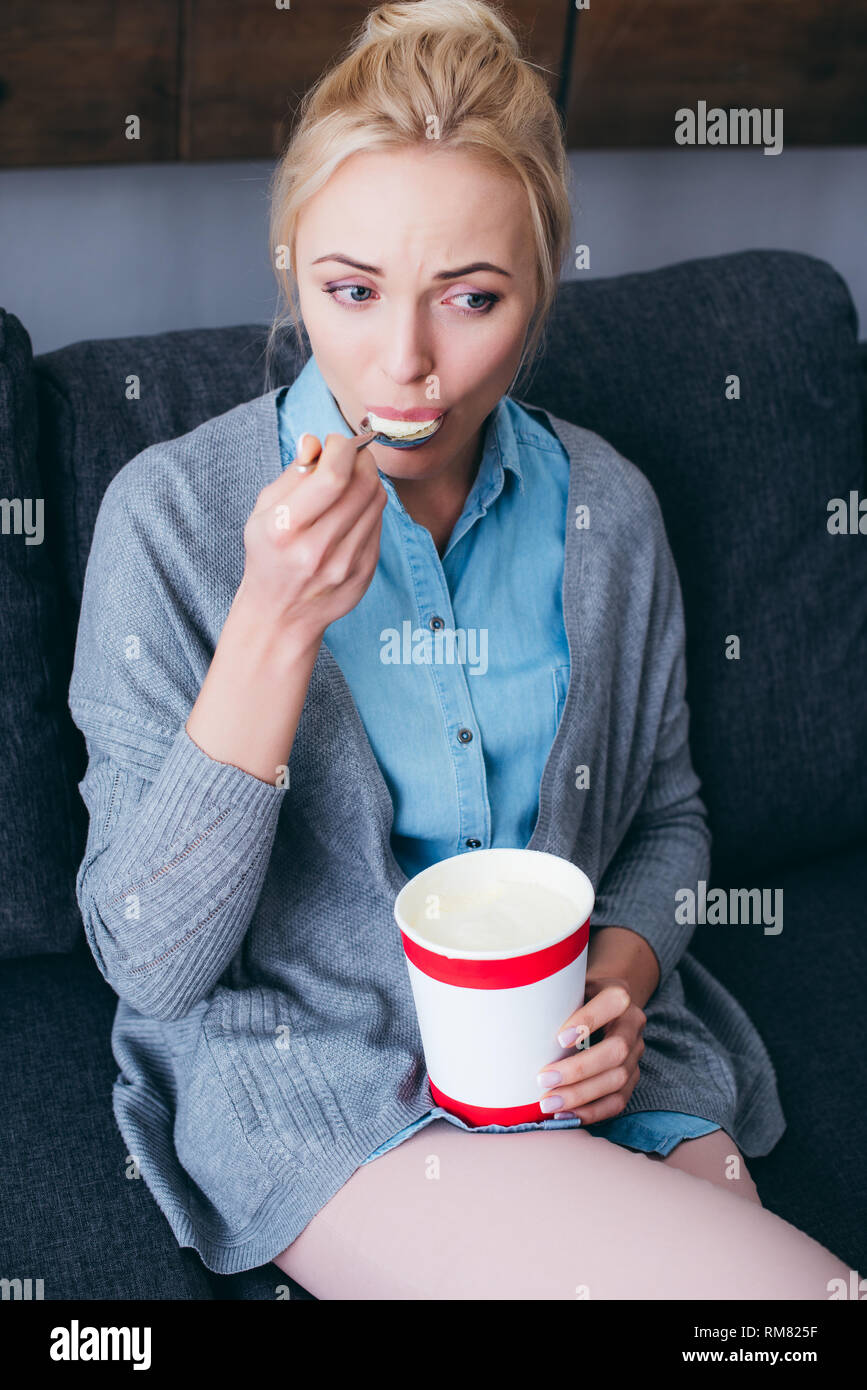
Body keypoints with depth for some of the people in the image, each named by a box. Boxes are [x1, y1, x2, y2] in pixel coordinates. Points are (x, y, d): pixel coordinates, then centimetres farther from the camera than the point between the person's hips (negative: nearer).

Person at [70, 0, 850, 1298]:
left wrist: (624, 970, -8)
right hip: (320, 1084, -4)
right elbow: (149, 959, -16)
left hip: (587, 1074, 4)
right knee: (784, 1284, -21)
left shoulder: (606, 508, -2)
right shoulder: (174, 513, -13)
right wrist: (275, 624, -27)